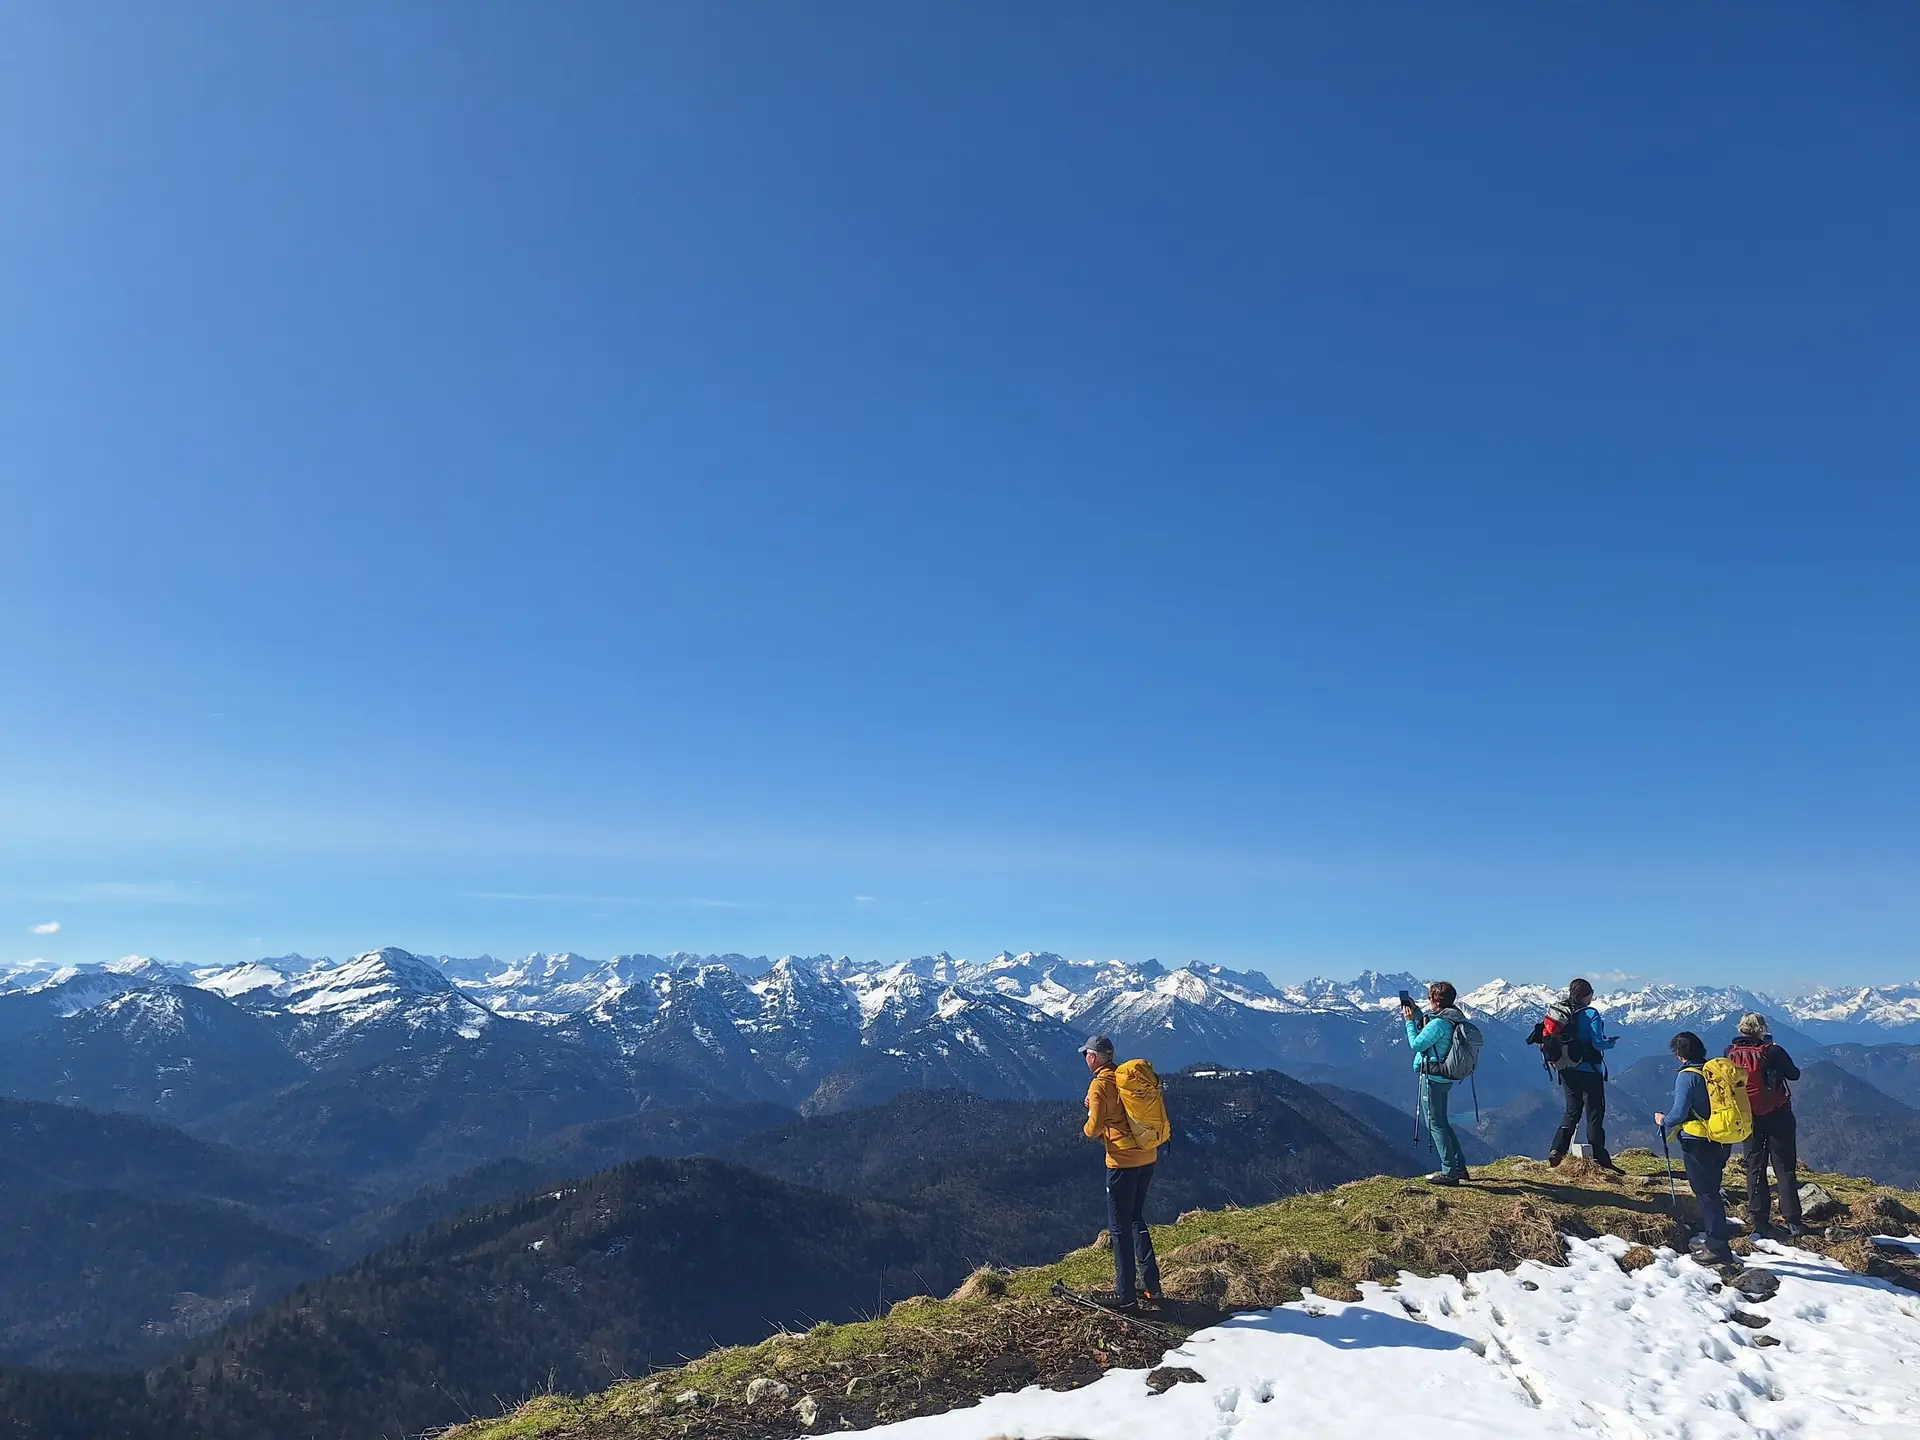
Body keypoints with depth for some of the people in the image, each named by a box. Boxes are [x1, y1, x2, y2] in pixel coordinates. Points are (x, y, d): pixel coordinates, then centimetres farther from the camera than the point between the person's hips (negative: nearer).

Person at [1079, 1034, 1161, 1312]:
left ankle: (1125, 1295, 7)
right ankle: (1151, 1287, 22)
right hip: (1147, 1156, 8)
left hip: (1123, 1161, -7)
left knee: (1120, 1227, 2)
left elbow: (1095, 1126, -15)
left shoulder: (1100, 1085, -12)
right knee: (1137, 1219, 19)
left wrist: (1086, 1131, 7)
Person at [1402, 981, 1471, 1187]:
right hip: (1445, 1077, 10)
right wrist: (1417, 1014, 15)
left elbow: (1416, 1044, -17)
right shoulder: (1455, 1018, 7)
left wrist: (1410, 1021, -7)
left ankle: (1449, 1172, 2)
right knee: (1442, 1122, 20)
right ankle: (1459, 1167, 25)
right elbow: (1429, 1035, 20)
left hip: (1432, 1077, -10)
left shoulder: (1439, 1023, -23)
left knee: (1435, 1124, -1)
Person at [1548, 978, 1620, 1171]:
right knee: (1595, 1113, 5)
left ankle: (1557, 1150, 3)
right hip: (1589, 1071, -5)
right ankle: (1599, 1159, 9)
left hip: (1567, 1071, 6)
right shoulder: (1591, 1014, -13)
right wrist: (1612, 1042, 2)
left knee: (1572, 1111, 15)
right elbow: (1598, 1044, -17)